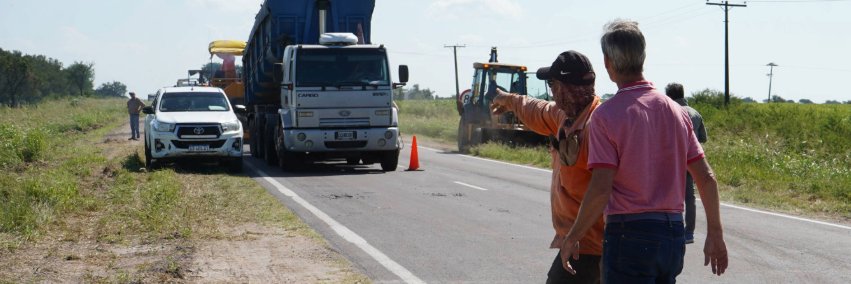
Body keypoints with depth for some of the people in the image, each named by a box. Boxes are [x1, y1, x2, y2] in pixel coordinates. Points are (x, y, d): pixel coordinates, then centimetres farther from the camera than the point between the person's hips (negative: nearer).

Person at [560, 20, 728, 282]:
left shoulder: (606, 115, -10)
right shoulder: (675, 110, 8)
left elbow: (600, 190, -17)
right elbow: (706, 178, 8)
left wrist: (572, 238, -5)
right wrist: (715, 235, 16)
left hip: (630, 234, -6)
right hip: (673, 232, 6)